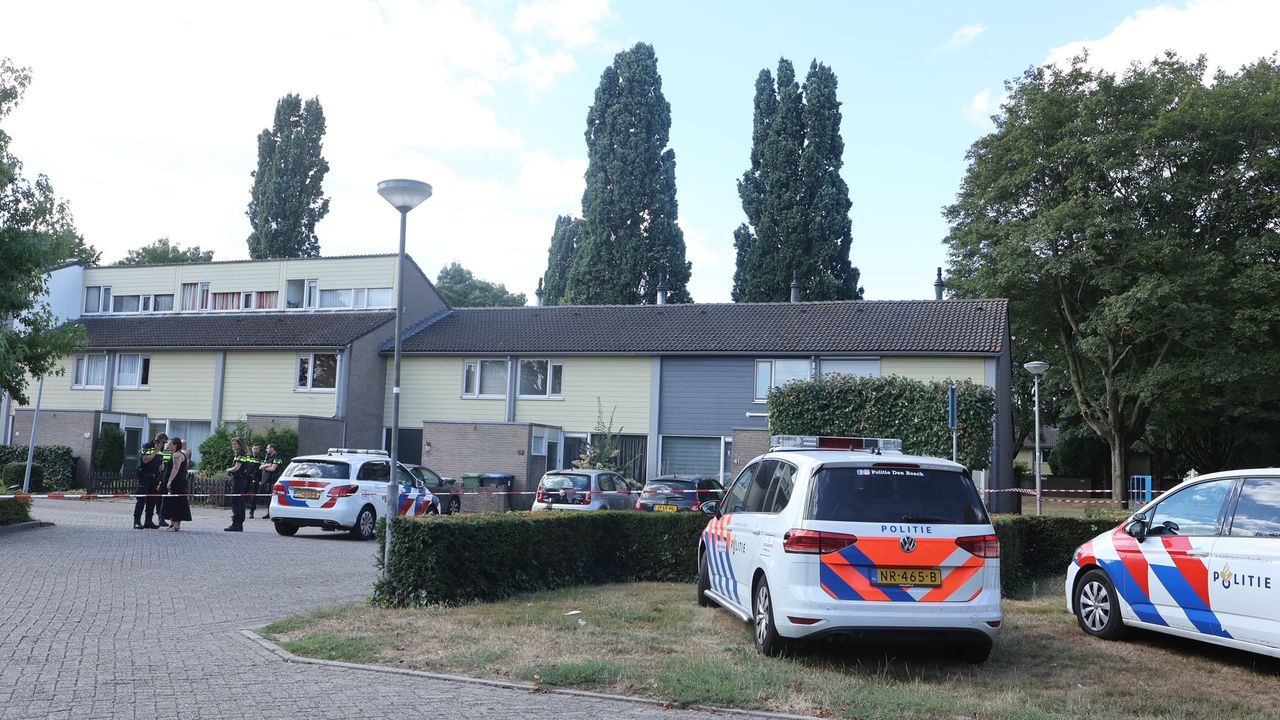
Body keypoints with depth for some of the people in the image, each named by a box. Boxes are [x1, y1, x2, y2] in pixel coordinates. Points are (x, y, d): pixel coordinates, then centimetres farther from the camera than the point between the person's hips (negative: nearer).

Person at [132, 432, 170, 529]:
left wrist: (162, 466, 6)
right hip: (144, 477, -7)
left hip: (155, 478, 7)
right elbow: (145, 460, -20)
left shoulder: (161, 449, 14)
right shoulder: (147, 446, -7)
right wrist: (156, 451, -18)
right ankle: (137, 521, -5)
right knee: (141, 499, -8)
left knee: (152, 500, 7)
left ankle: (148, 521, 13)